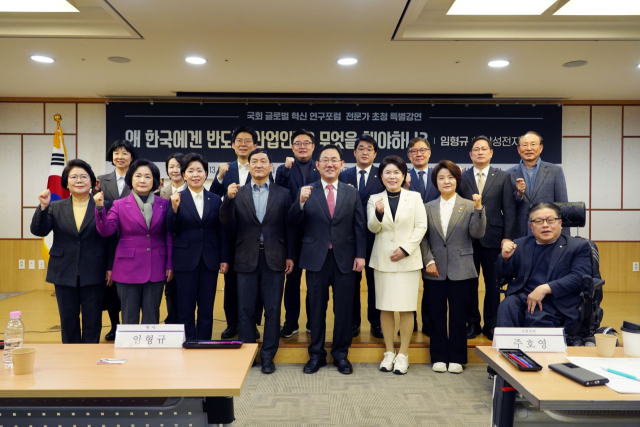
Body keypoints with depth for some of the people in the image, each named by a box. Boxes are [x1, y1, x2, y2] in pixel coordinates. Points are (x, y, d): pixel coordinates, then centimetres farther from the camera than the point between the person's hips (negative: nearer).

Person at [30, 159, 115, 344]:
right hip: (65, 273, 2)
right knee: (68, 321, 12)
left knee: (92, 321, 7)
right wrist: (43, 207, -18)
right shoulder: (55, 208, 6)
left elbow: (111, 239, -3)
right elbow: (38, 231, -4)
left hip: (93, 274, -2)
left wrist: (110, 267, -5)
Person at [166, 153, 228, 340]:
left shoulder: (215, 199, 5)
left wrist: (224, 258, 3)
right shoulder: (177, 198, -1)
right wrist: (174, 208, -23)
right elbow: (172, 230, -8)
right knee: (186, 308, 6)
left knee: (207, 308, 10)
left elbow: (221, 232, 6)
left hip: (210, 260, 2)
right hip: (186, 260, -2)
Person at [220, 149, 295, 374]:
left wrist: (290, 256, 0)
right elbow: (227, 223, -5)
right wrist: (229, 199, -19)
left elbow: (288, 227, 4)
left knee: (272, 310, 5)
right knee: (246, 310, 8)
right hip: (247, 259, 1)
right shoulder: (238, 193, 6)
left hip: (274, 259, 0)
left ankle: (268, 356, 17)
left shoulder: (283, 194, 4)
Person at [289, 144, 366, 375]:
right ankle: (316, 354, 23)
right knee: (317, 308, 9)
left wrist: (360, 255, -3)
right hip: (316, 258, -1)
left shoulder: (352, 193, 6)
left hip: (345, 258, 1)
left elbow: (359, 226, 5)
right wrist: (300, 202, -24)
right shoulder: (307, 192, 2)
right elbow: (294, 222, -6)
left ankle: (341, 354, 23)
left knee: (343, 309, 8)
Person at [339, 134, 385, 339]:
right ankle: (353, 322, 25)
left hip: (375, 237, -1)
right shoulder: (344, 176, 5)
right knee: (352, 281, 11)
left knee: (375, 281, 10)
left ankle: (376, 322, 23)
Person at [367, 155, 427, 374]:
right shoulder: (374, 199, 5)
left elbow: (421, 227, 0)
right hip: (383, 259, 1)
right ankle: (389, 352, 19)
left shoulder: (414, 197, 4)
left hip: (408, 259, -1)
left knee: (406, 307, 1)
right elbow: (373, 228, -4)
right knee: (385, 307, 6)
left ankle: (403, 354, 12)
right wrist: (379, 213, -25)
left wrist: (405, 249, -11)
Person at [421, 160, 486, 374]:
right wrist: (428, 261, -6)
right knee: (436, 314, 7)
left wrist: (479, 209, -16)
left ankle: (456, 358, 19)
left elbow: (477, 233, -7)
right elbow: (423, 237, 5)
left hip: (460, 270, -1)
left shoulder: (469, 206, 4)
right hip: (435, 270, 1)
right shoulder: (428, 208, 7)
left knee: (458, 314, 6)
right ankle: (439, 357, 19)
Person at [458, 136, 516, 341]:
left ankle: (491, 325, 19)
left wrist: (508, 237, -5)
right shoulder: (462, 178, 6)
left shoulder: (503, 177, 6)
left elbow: (509, 209, 2)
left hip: (493, 237, 0)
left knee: (493, 284, 7)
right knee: (470, 283, 7)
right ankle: (472, 323, 19)